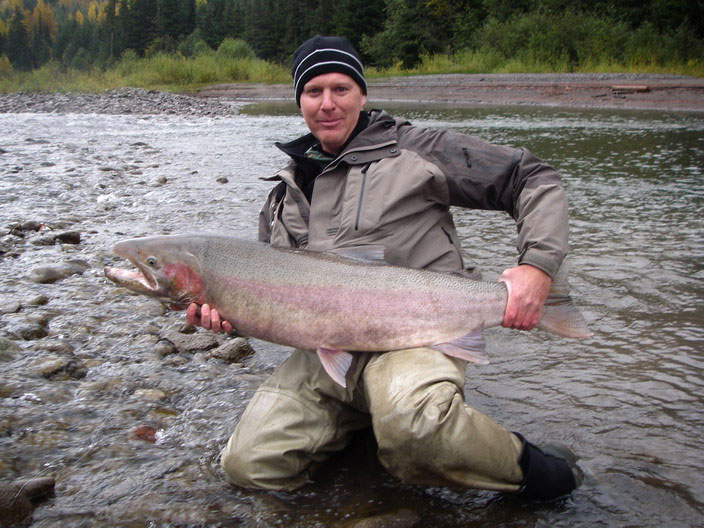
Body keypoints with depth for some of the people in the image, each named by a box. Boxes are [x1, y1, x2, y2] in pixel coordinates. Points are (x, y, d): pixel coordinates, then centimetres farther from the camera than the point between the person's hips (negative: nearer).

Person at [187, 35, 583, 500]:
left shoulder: (413, 149, 1)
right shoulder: (286, 193, 17)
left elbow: (536, 181, 2)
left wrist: (539, 266, -14)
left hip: (415, 335, -5)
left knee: (413, 422, -39)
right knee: (248, 464, -10)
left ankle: (533, 471, -9)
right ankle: (366, 416, 13)